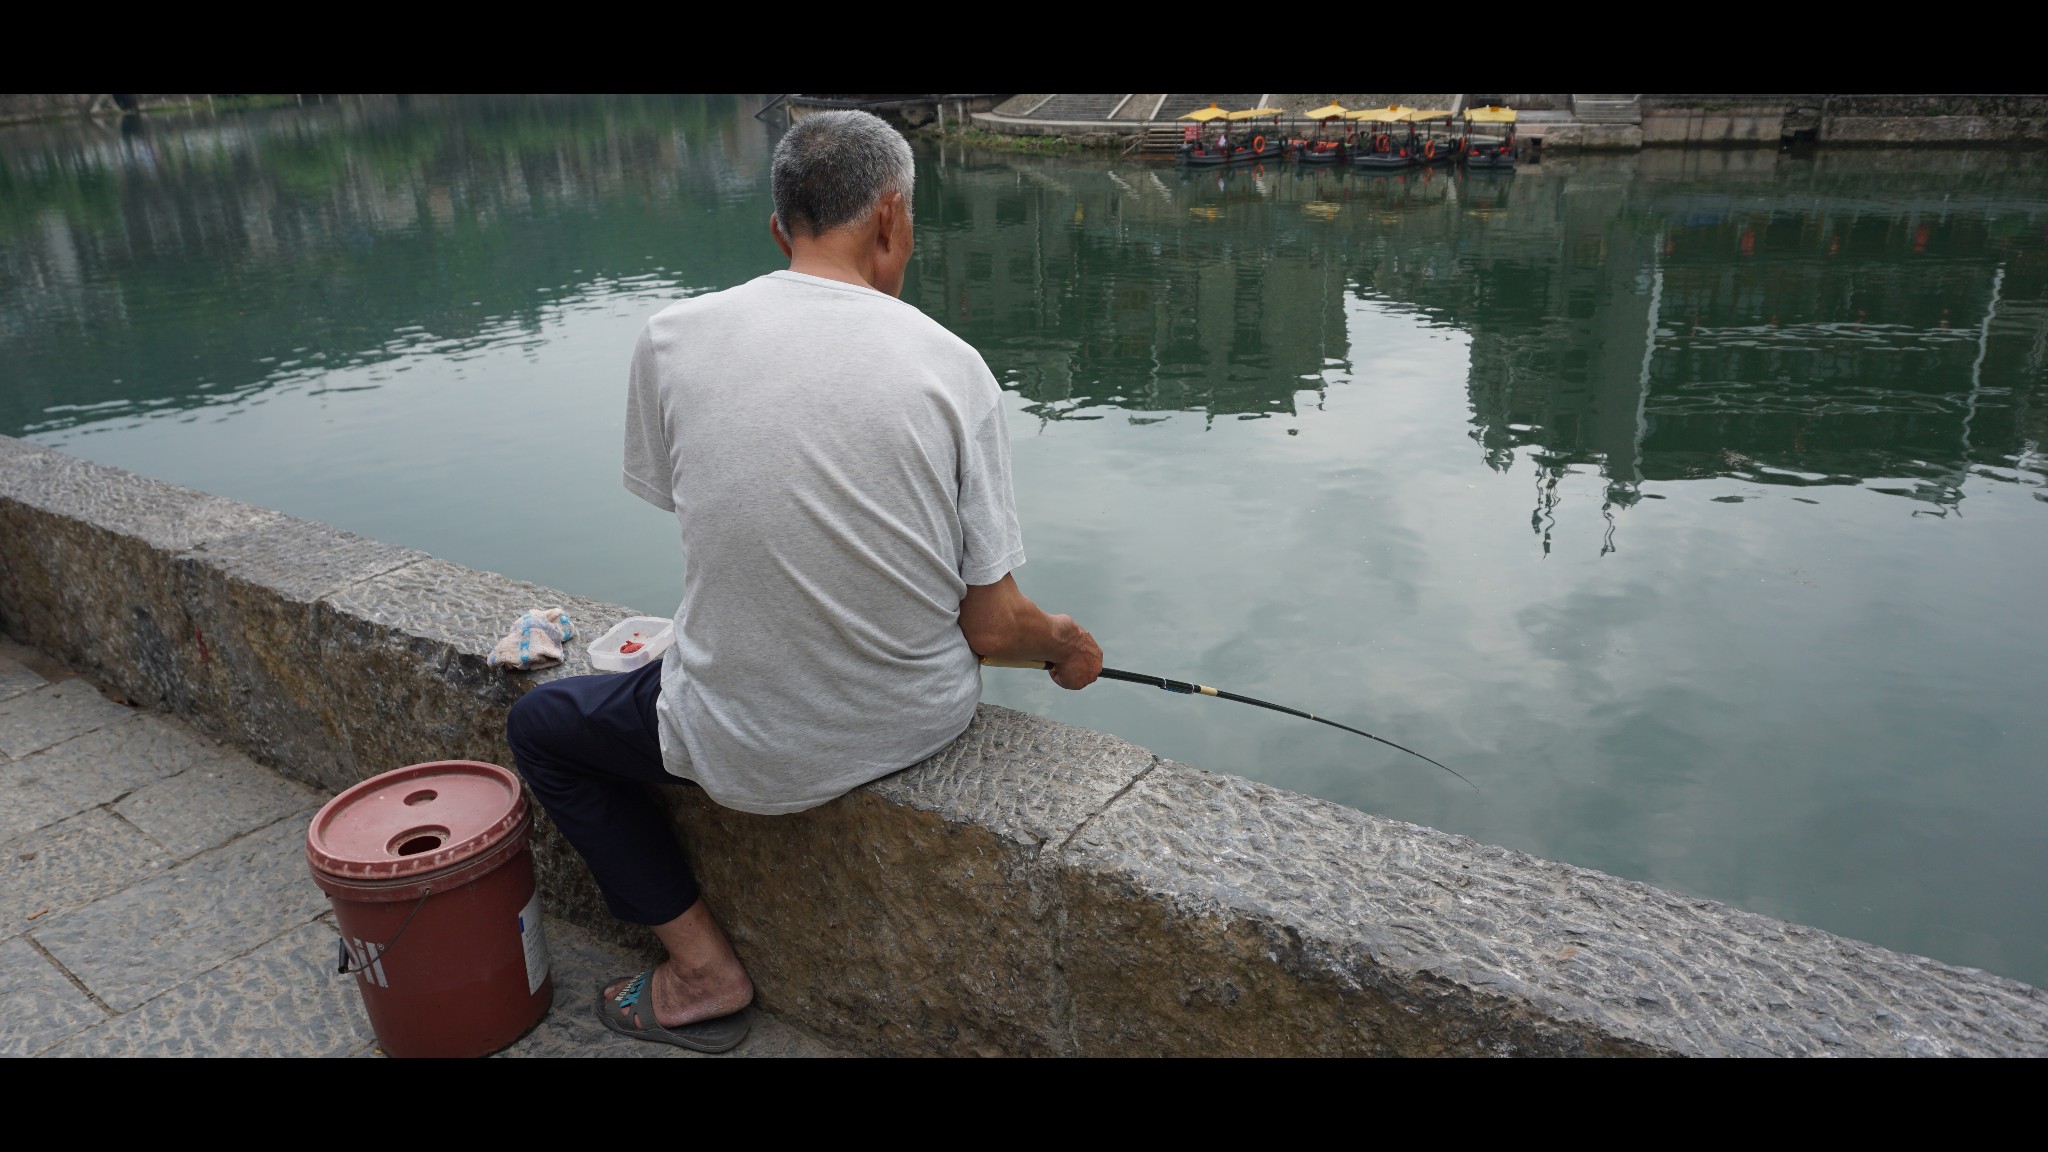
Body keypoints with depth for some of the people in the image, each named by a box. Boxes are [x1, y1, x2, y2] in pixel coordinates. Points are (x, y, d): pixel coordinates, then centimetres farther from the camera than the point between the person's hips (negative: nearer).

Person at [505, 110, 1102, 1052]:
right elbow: (992, 627, -9)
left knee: (541, 725, 24)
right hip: (924, 725, 3)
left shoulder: (673, 337, -11)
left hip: (753, 755, -2)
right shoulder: (951, 363, -12)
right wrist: (1067, 646, 14)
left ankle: (701, 968, 20)